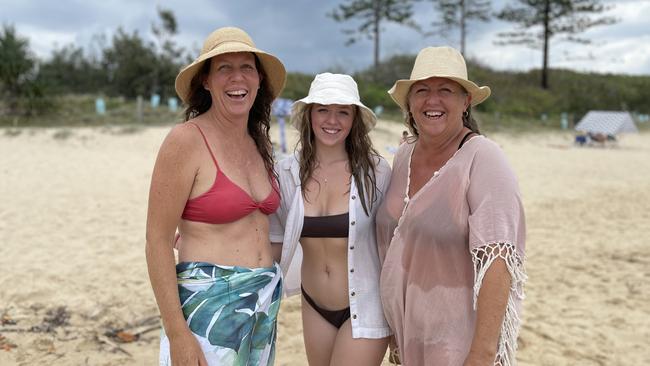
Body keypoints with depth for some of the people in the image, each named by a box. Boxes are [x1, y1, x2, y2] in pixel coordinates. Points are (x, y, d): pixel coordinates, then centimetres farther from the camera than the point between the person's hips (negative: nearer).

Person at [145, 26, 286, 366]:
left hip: (264, 302, 7)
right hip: (209, 303, -6)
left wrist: (266, 295, 14)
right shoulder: (186, 140, -14)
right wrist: (176, 332, -18)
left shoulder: (258, 142, 6)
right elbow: (157, 240, -15)